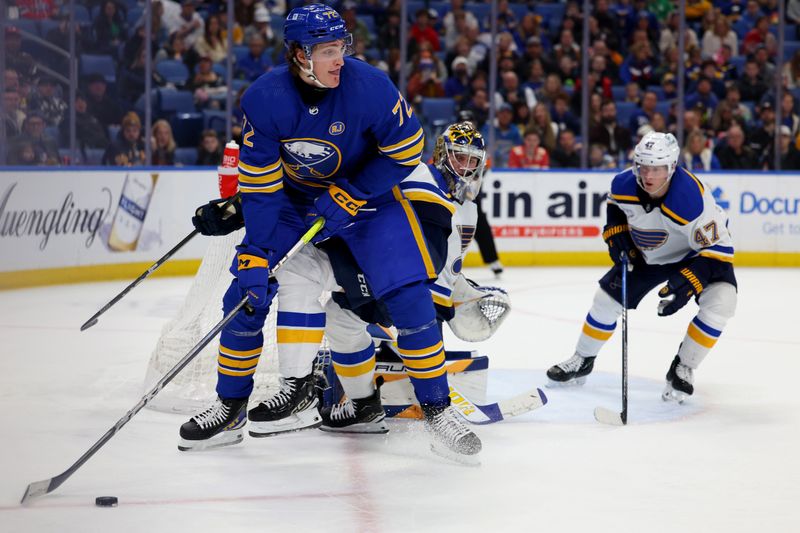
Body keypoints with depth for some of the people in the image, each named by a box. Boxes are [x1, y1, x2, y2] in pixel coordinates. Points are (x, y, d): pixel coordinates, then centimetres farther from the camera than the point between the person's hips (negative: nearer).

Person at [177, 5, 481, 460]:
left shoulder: (370, 87, -28)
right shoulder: (264, 99, -23)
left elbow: (407, 151, -15)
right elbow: (259, 187, -17)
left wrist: (350, 196, -20)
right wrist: (256, 256, -23)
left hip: (368, 196, -2)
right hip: (293, 200, 2)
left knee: (409, 299, -15)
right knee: (246, 295, -5)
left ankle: (438, 409, 1)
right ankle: (230, 409, 13)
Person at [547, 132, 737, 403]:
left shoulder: (693, 200, -39)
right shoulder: (624, 184, -23)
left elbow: (718, 248, -32)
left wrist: (688, 283, -41)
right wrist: (616, 234, -9)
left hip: (697, 252, -4)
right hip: (647, 253, 4)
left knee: (720, 302, -27)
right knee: (608, 297, 5)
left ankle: (682, 370, -9)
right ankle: (581, 362, 30)